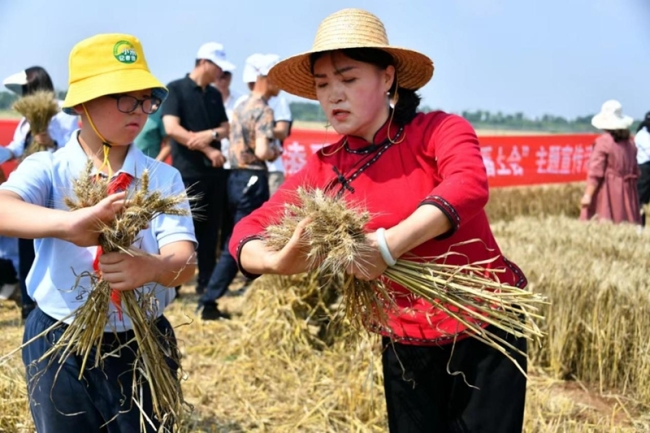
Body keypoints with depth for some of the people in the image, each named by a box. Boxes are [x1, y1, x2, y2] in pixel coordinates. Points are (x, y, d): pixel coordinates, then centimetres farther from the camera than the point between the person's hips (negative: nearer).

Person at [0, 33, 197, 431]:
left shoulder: (163, 178, -4)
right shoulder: (47, 169, -6)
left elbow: (185, 262, -14)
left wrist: (151, 267, -37)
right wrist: (69, 224, -46)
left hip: (143, 350, 1)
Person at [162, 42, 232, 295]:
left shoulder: (215, 94, 15)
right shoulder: (175, 89, -5)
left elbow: (225, 128, 12)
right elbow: (172, 129, -15)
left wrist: (210, 135, -12)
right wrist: (208, 150, -15)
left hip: (214, 172, 6)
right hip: (187, 172, -6)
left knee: (210, 230, 9)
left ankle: (206, 282, 18)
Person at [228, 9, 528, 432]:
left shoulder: (439, 130, -11)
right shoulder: (323, 170, -2)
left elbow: (468, 185, -32)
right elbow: (248, 231, -6)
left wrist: (388, 246, -42)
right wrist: (279, 261, -29)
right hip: (405, 349, 3)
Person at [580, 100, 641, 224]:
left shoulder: (603, 142, -9)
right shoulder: (630, 143, 10)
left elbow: (596, 172, -13)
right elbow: (635, 172, 15)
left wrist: (588, 195, -11)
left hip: (607, 191, -6)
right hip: (626, 194, 7)